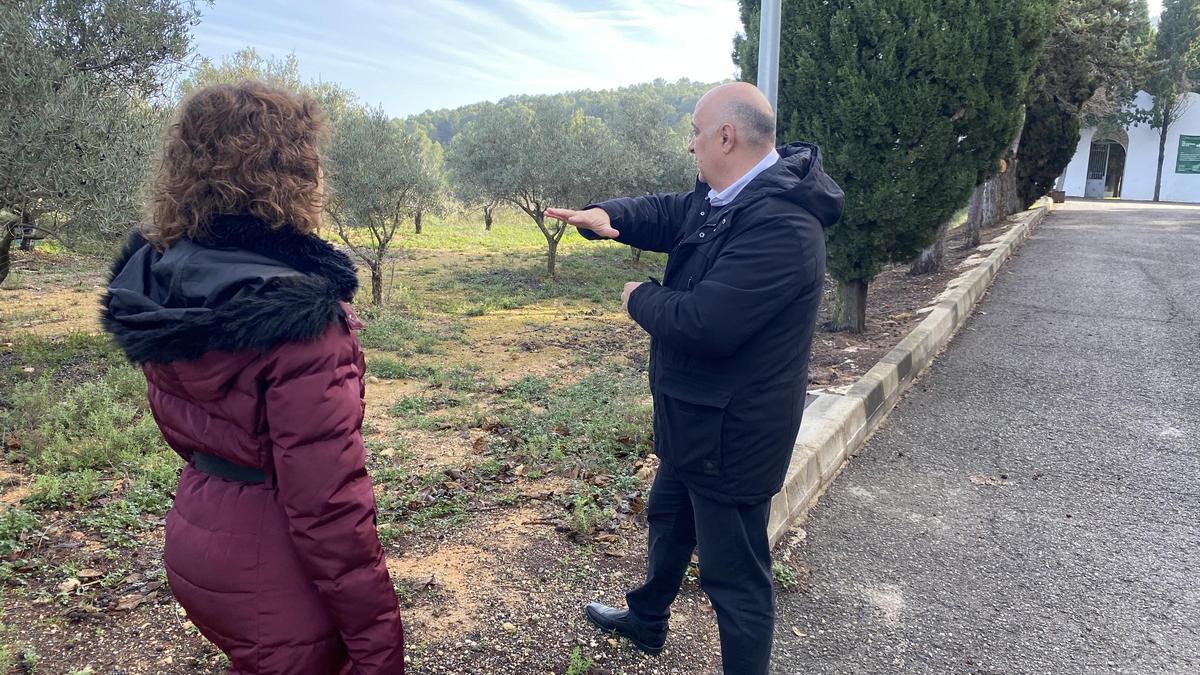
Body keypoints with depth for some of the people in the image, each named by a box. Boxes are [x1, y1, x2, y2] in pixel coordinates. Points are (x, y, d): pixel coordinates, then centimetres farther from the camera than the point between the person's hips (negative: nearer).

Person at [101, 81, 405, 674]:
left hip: (193, 541, 8)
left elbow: (174, 425, 11)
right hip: (273, 570, -8)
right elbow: (326, 501, -26)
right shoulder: (295, 316, -28)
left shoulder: (157, 276, -2)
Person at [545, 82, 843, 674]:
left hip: (732, 435, -11)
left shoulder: (780, 225, -30)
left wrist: (640, 298, -14)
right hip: (692, 419, 11)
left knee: (735, 573, 5)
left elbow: (702, 323, -34)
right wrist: (605, 215, -9)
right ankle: (646, 622, 54)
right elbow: (665, 214, 13)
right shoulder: (720, 197, 2)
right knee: (668, 518, 29)